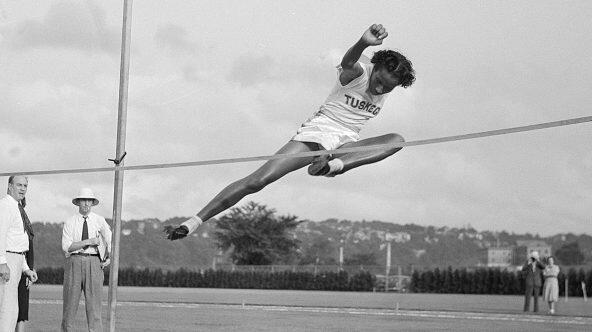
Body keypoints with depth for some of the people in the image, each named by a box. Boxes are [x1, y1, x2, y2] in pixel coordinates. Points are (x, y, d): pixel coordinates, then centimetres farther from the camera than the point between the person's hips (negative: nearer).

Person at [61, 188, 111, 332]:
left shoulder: (99, 221, 9)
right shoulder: (70, 222, 6)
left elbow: (110, 240, 19)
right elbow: (66, 246, -5)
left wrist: (109, 258, 4)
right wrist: (88, 242, -13)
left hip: (94, 263, 0)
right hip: (74, 262, 0)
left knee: (94, 302, -6)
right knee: (70, 303, 0)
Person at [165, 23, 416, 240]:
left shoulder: (388, 87, 5)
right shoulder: (358, 73, -12)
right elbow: (347, 63, -37)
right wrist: (363, 43, -59)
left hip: (347, 142, 4)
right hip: (317, 131, -4)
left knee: (397, 140, -22)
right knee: (257, 180, -19)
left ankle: (335, 165, -41)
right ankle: (193, 222, -15)